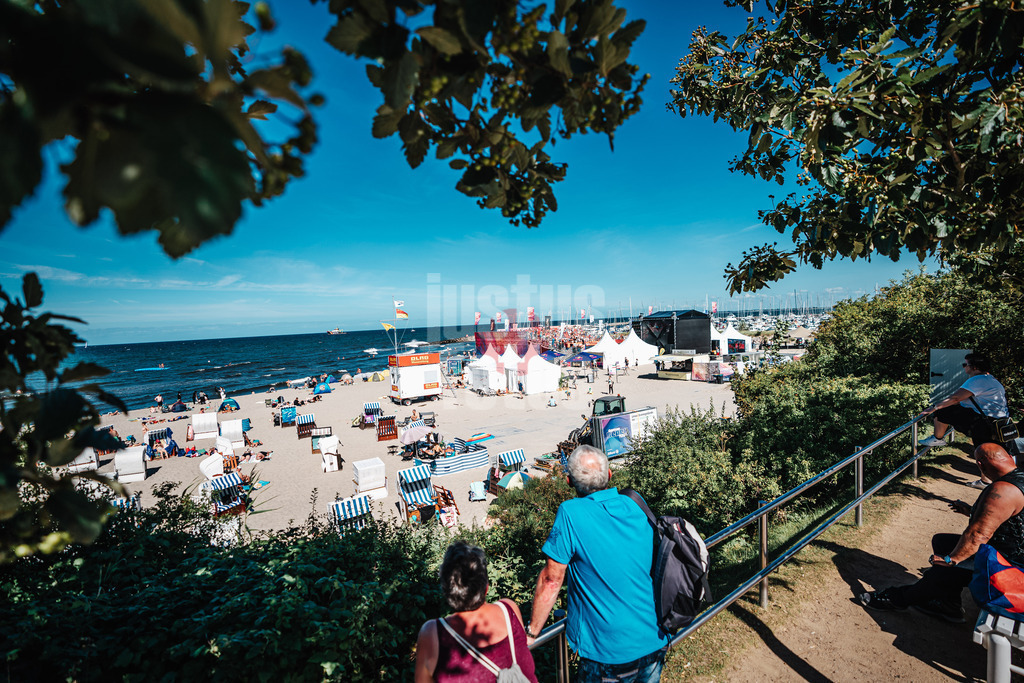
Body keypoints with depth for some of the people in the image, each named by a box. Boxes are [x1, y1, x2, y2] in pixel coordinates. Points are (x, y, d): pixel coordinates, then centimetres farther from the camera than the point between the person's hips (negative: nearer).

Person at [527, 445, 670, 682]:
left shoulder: (571, 514, -22)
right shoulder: (636, 507, -3)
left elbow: (551, 580, -16)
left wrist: (531, 633, -3)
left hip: (611, 652, -5)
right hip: (655, 642, 5)